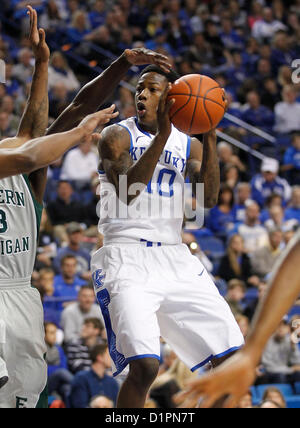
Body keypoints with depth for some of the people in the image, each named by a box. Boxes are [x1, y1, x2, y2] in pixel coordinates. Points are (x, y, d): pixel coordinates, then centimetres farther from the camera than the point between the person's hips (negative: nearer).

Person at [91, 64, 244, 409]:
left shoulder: (189, 144, 12)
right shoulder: (117, 136, -1)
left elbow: (208, 199, -3)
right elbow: (128, 193, -18)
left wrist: (209, 138, -11)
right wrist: (161, 135, -25)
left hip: (175, 257, 6)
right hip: (127, 256, -5)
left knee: (231, 354, 3)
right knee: (144, 366, -23)